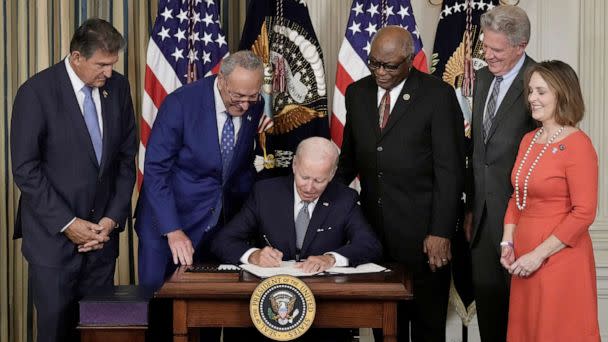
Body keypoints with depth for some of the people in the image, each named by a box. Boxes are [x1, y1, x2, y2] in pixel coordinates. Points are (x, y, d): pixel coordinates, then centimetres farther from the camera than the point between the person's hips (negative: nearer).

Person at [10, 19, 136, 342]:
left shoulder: (118, 87, 3)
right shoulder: (36, 92, -10)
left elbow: (126, 158, 8)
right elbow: (25, 168, -11)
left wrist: (113, 217, -1)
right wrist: (66, 223, -13)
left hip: (101, 231, 4)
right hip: (53, 235, -3)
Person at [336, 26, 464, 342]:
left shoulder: (438, 95, -7)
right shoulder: (357, 93, 9)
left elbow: (450, 169, -9)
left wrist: (441, 232, -13)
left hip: (422, 231, -4)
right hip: (374, 226, 4)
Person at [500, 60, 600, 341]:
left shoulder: (578, 145, -12)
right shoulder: (528, 140, 10)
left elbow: (584, 212, -16)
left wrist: (539, 254, -16)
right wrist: (508, 242, 4)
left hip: (560, 259, -7)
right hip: (524, 260, 7)